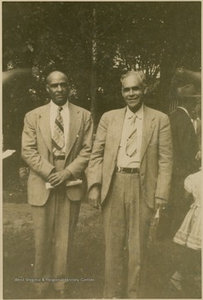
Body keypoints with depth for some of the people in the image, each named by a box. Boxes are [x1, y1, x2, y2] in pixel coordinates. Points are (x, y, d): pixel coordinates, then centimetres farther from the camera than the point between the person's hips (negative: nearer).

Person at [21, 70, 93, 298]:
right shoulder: (33, 116, 4)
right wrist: (50, 172, -14)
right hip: (42, 184, 0)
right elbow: (28, 151, -2)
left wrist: (67, 172, -13)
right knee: (42, 237, 9)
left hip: (71, 184, 0)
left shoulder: (84, 116, 5)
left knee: (65, 237, 10)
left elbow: (87, 150, -1)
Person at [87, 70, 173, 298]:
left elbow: (165, 160, -1)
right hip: (113, 186, 2)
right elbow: (96, 154, 5)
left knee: (137, 245, 11)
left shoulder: (160, 120, 3)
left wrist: (161, 193, -8)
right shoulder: (109, 118, 8)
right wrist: (94, 186, -5)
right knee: (113, 243, 12)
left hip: (142, 187, -1)